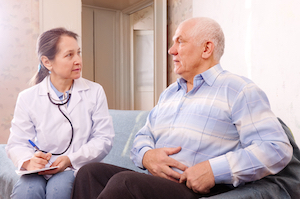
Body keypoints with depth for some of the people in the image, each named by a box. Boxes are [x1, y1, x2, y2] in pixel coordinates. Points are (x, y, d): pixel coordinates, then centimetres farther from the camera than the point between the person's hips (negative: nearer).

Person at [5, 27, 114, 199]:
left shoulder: (95, 92, 3)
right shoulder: (27, 98, 5)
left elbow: (104, 138, -2)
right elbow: (17, 143, 3)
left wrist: (71, 159, -15)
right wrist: (28, 161, -21)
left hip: (77, 170, 0)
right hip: (39, 171, 1)